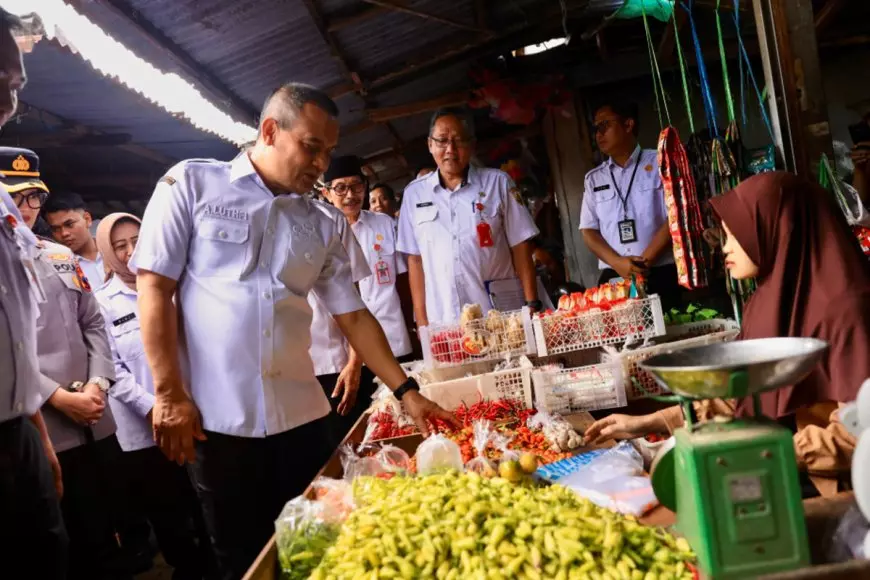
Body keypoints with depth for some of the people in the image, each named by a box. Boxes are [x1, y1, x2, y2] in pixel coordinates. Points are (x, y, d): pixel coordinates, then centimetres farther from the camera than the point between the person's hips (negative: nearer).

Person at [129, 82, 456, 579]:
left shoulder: (320, 226, 9)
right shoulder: (191, 183, 0)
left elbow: (353, 315, 11)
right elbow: (154, 288, -4)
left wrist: (406, 391, 5)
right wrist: (170, 394, -10)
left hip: (301, 417, 4)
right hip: (217, 420, -3)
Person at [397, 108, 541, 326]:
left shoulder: (498, 182, 4)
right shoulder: (414, 193, 8)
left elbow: (520, 247, 3)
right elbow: (415, 259, 8)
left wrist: (532, 306, -4)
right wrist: (422, 322, 4)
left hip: (500, 316, -1)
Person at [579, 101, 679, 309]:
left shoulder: (660, 162, 3)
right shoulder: (593, 179, 13)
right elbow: (588, 230, 8)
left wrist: (646, 260, -12)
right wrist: (617, 262, -8)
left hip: (661, 275, -2)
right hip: (613, 278, 3)